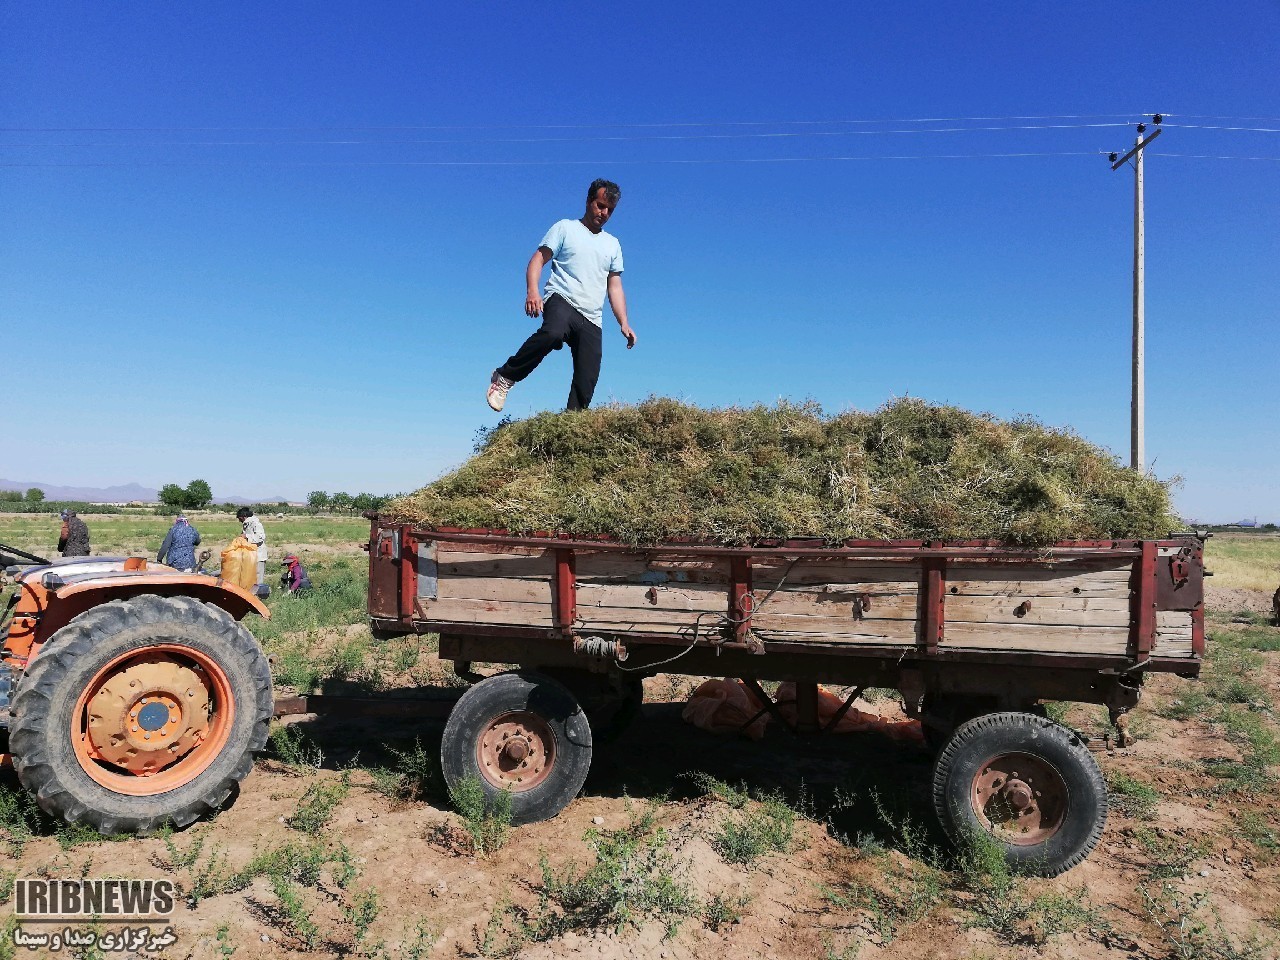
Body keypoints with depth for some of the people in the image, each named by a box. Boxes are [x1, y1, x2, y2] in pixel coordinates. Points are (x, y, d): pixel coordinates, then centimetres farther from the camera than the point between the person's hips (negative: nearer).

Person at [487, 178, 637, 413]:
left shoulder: (613, 244, 26)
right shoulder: (565, 228, 12)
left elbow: (615, 286, 23)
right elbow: (538, 260, 4)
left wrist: (624, 323, 10)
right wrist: (532, 291, -15)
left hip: (592, 319, 5)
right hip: (561, 299, -5)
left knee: (586, 384, -7)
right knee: (552, 333, -38)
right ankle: (505, 377, -23)